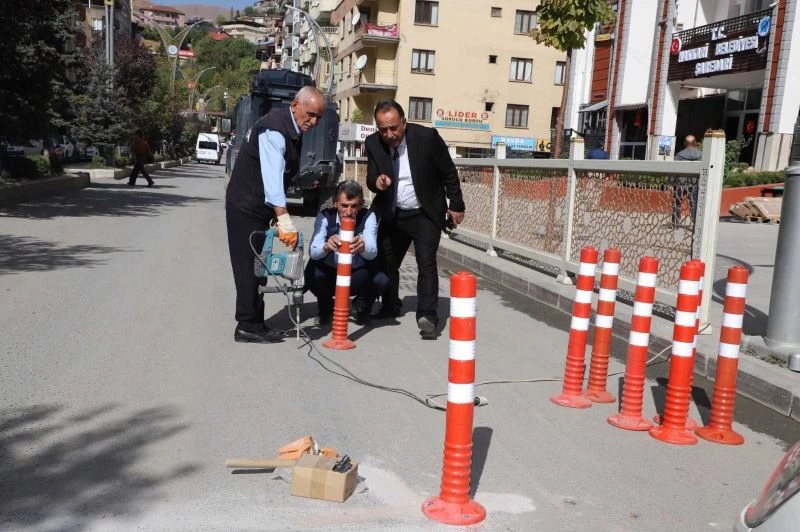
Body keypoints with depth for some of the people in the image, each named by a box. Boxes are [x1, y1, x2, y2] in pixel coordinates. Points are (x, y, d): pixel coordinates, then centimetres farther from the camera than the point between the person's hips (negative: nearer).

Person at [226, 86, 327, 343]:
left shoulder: (294, 129, 7)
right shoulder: (274, 130, -23)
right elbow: (272, 178, -34)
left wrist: (278, 216, 17)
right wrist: (285, 220, -42)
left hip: (260, 206, 10)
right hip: (245, 205, -10)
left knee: (257, 265, 12)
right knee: (249, 265, -7)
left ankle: (254, 323, 19)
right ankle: (247, 326, -1)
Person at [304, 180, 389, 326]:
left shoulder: (368, 217, -15)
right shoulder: (325, 216, -14)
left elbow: (372, 252, -30)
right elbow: (313, 251, -28)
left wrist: (363, 247, -56)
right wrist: (326, 246, -53)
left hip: (358, 276, 0)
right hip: (328, 273, 0)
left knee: (381, 280, -29)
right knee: (312, 273, -32)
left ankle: (360, 306, 6)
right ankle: (326, 307, 3)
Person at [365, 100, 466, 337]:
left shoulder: (427, 137, -20)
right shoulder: (373, 143, -10)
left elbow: (449, 173, -8)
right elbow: (371, 179, -4)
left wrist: (456, 205, -3)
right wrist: (377, 182, -28)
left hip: (425, 214, -4)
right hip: (392, 215, 4)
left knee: (426, 262, -16)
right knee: (385, 262, 13)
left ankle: (427, 316, -14)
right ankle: (390, 307, 33)